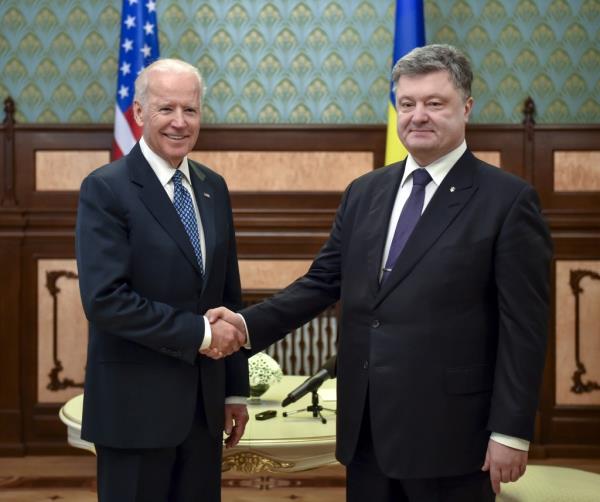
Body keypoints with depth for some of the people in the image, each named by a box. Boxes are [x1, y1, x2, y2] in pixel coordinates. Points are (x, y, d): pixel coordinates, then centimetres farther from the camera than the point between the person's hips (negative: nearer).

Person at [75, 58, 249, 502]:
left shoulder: (213, 188, 9)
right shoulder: (106, 189, -10)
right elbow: (105, 299, -20)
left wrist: (236, 389, 13)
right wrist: (198, 332, -16)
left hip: (204, 402, 6)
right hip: (135, 405, -6)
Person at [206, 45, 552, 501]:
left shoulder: (508, 200, -7)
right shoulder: (364, 192, 10)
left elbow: (523, 328, -9)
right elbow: (323, 281, 11)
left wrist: (510, 432, -11)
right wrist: (249, 325, -3)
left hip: (448, 429, -5)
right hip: (365, 428, 5)